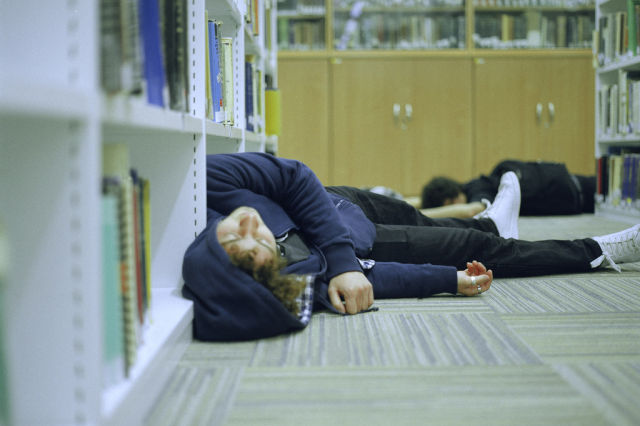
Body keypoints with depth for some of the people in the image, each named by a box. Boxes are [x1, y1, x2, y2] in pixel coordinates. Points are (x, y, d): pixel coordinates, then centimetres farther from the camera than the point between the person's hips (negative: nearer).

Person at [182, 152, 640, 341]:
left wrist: (340, 261, -32)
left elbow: (295, 176, -28)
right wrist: (454, 280, -27)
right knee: (481, 249, 12)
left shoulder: (214, 180, -38)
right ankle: (597, 252, 38)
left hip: (335, 204, 6)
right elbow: (368, 277, -29)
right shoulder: (301, 289, -44)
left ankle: (492, 223, 68)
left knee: (419, 222, 32)